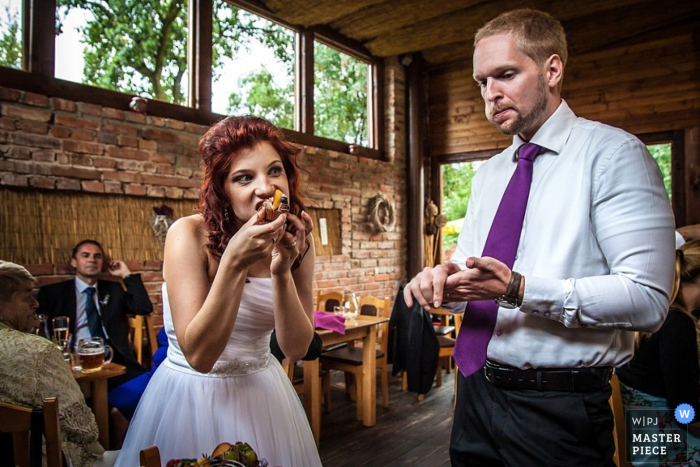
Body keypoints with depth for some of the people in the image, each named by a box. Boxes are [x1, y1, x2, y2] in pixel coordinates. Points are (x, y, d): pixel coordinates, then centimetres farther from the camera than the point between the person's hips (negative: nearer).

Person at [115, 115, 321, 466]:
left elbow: (296, 348, -12)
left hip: (264, 395, 4)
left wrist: (282, 272, -26)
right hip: (191, 399, -3)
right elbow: (199, 355, -24)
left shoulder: (296, 240, -9)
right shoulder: (189, 235, -20)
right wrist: (233, 263, -33)